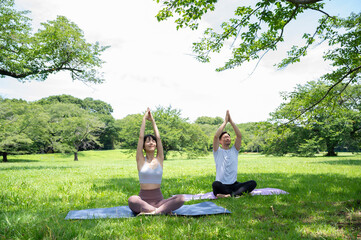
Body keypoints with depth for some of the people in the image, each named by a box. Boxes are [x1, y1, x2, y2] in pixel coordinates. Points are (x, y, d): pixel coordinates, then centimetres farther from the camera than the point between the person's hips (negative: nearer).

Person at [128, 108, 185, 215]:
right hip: (143, 199, -2)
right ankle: (164, 210, -30)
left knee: (181, 198, -25)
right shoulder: (141, 160, 4)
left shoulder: (159, 159, 9)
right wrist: (144, 118, 6)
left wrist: (152, 120, 12)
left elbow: (158, 138, 5)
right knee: (132, 200, -37)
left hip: (158, 199, 2)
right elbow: (141, 137, -1)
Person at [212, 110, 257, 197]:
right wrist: (225, 122, -7)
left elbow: (239, 136, -1)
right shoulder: (218, 151, 3)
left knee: (253, 183, -22)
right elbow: (216, 136, -14)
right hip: (222, 185, -4)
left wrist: (231, 121, -3)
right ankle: (238, 193, -20)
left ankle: (229, 195, -31)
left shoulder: (234, 150, 13)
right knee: (215, 184, -39)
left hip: (234, 184, 4)